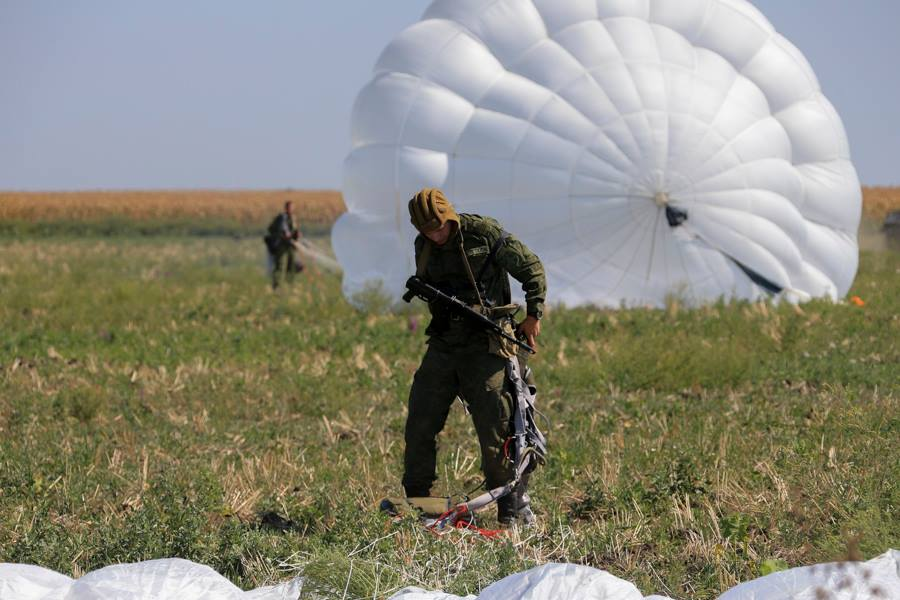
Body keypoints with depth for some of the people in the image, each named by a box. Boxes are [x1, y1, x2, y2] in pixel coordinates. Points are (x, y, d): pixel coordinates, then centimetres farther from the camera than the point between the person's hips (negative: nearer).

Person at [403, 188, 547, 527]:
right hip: (442, 345, 6)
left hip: (484, 346, -6)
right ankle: (415, 499, 16)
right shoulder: (423, 247, 9)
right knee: (419, 424, 4)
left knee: (495, 428, -10)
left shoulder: (484, 233, -8)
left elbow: (531, 268, 0)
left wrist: (534, 314, -5)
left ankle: (515, 506, -5)